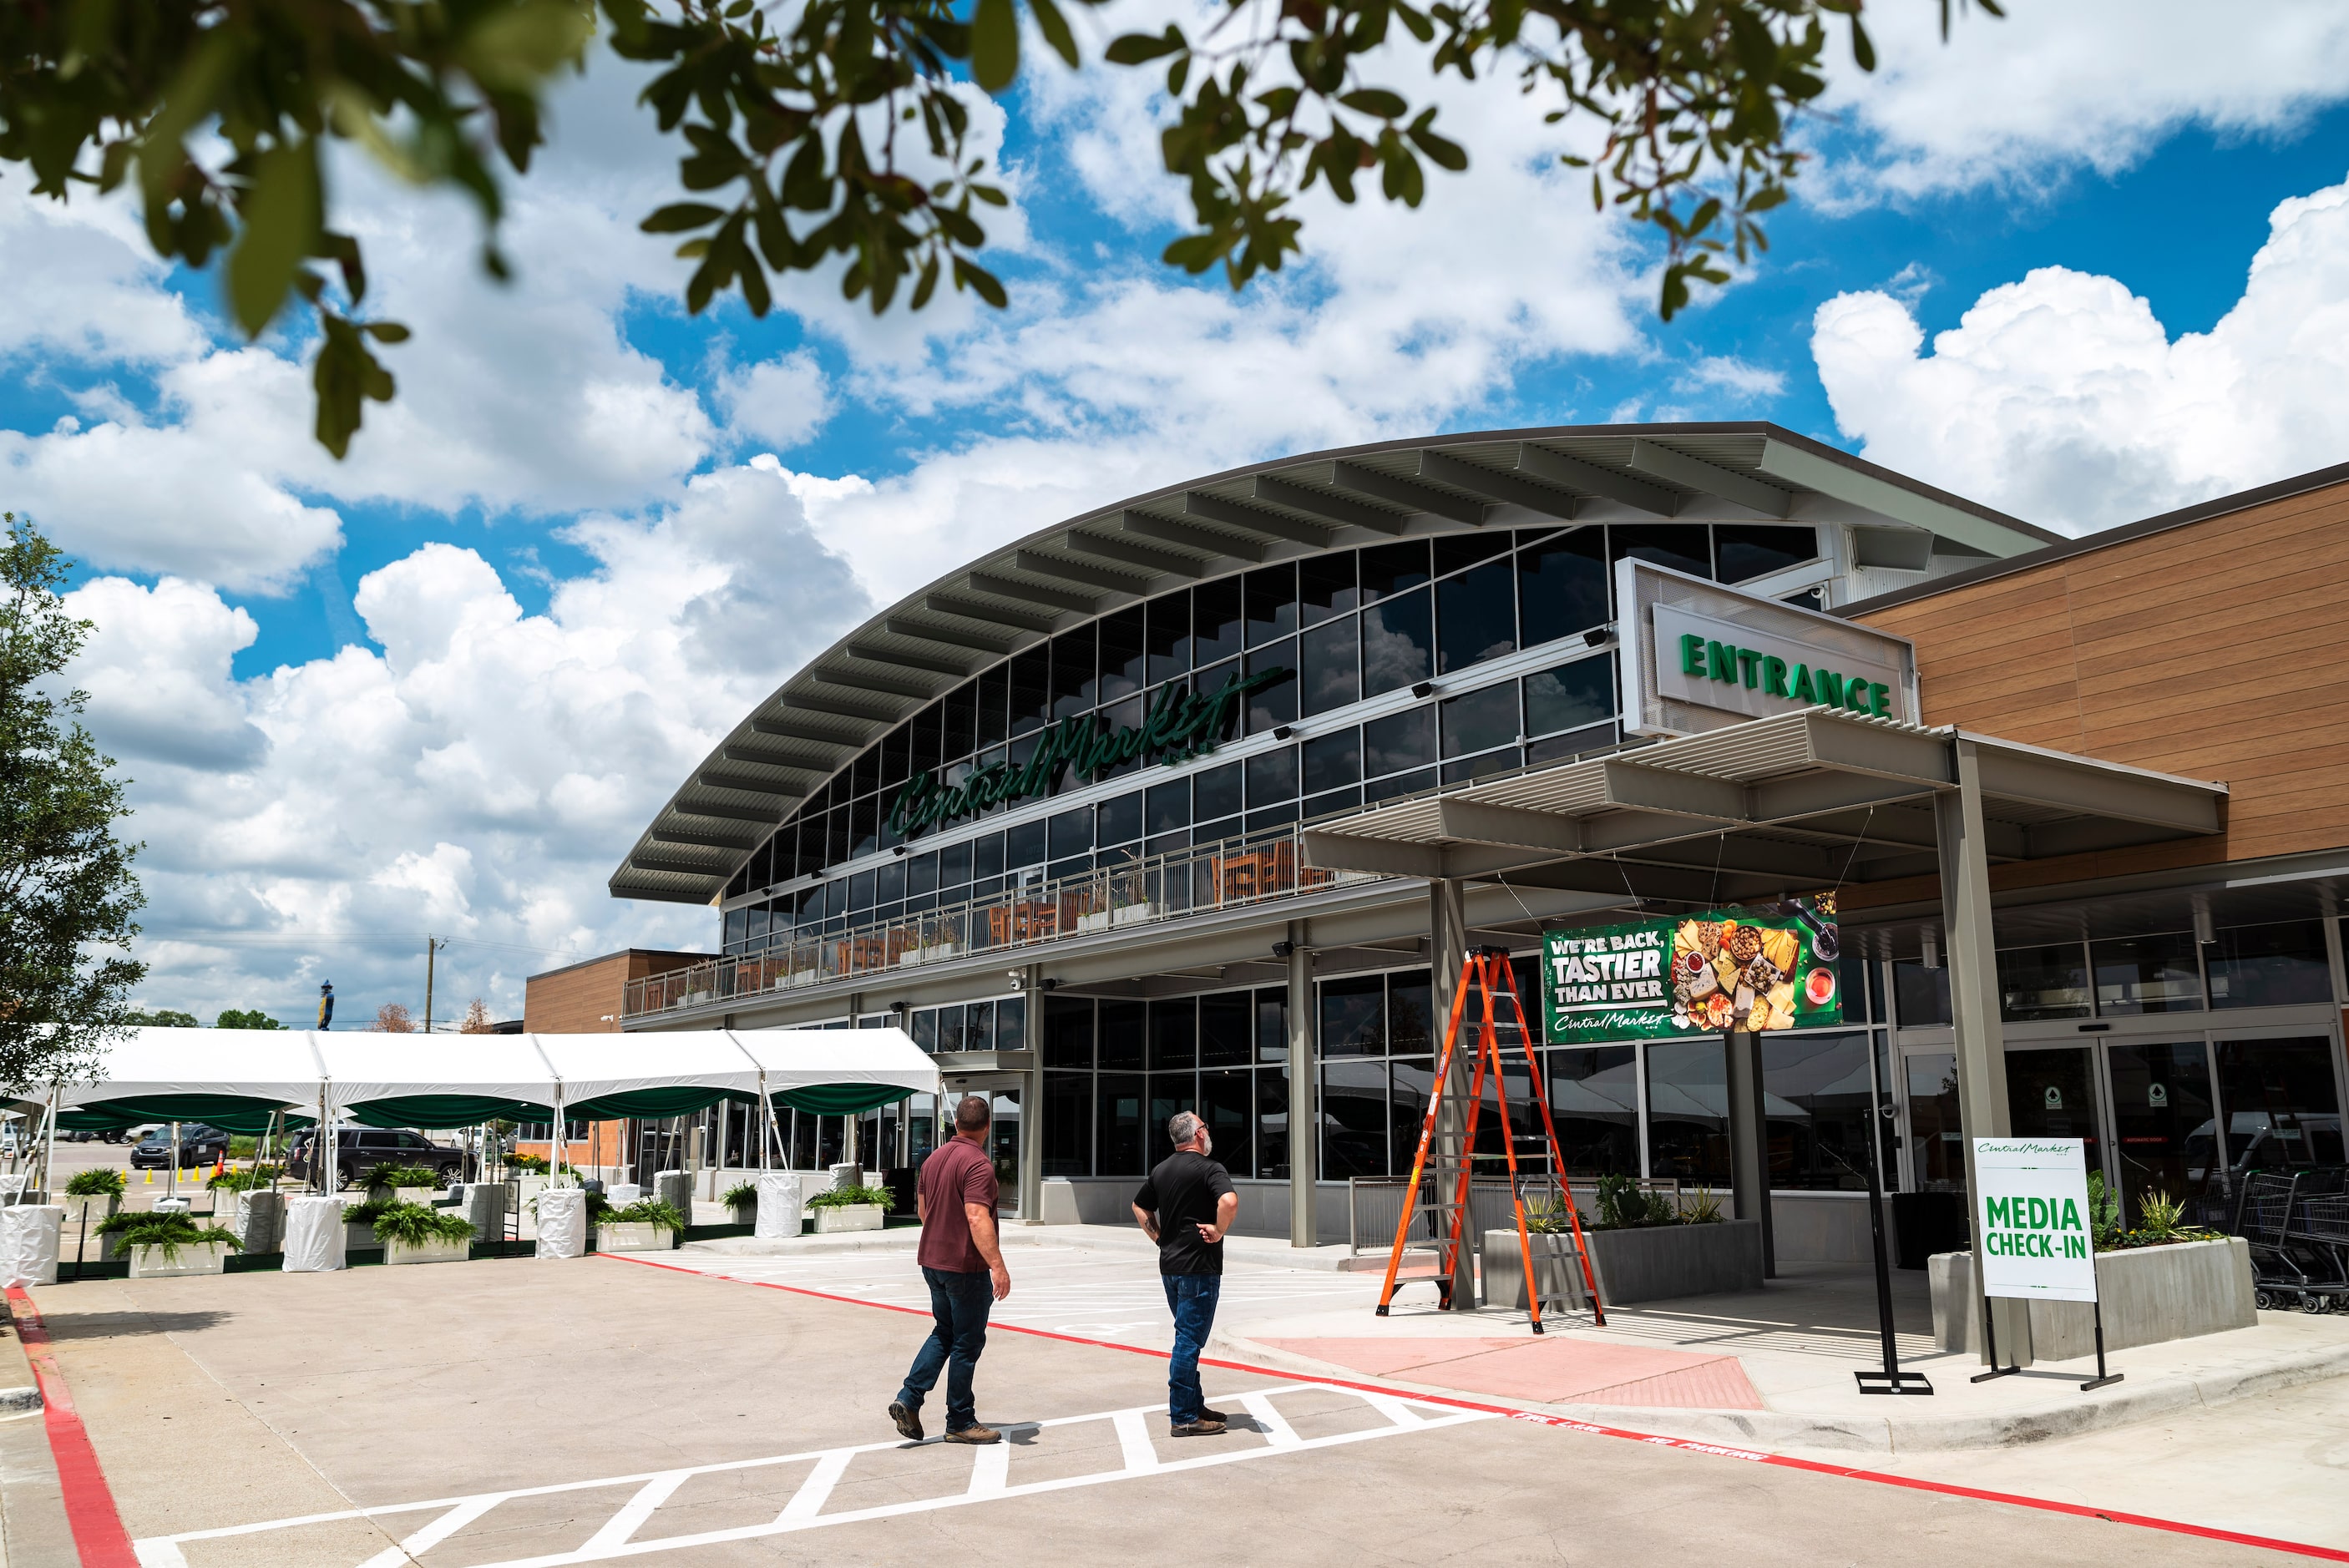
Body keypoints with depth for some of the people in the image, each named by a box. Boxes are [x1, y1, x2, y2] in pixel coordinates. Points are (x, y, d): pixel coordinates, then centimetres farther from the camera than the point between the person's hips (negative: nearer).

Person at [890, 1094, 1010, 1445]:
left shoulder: (933, 1159, 8)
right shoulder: (978, 1163, -19)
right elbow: (977, 1218, -28)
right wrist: (997, 1265, -29)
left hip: (933, 1261, 8)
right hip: (967, 1266, -8)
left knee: (943, 1333, 19)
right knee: (967, 1342, 3)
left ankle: (909, 1399, 7)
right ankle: (960, 1423, 12)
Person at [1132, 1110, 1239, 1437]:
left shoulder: (1162, 1170, 12)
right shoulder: (1209, 1168, -13)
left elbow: (1140, 1207, 23)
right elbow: (1229, 1201, -31)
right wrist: (1218, 1231, -17)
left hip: (1169, 1266, 8)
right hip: (1199, 1267, -8)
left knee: (1188, 1337, 18)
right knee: (1189, 1340, -4)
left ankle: (1194, 1405, 26)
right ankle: (1183, 1418, 0)